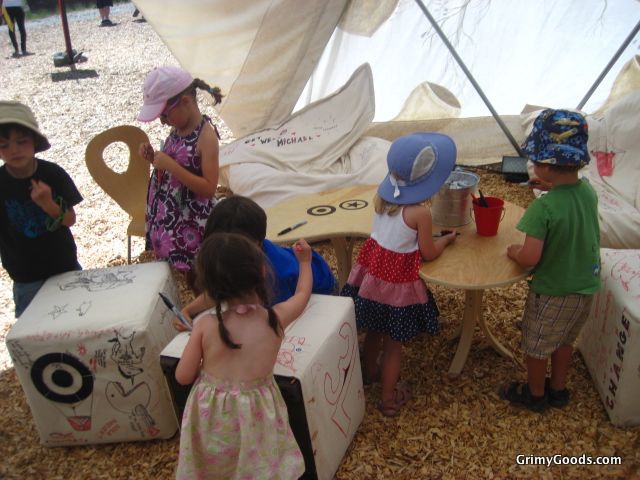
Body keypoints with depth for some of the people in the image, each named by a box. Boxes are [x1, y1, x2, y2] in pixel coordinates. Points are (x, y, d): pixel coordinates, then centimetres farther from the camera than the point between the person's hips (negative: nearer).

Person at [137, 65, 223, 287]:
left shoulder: (206, 136, -19)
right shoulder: (178, 128, 4)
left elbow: (209, 188, -23)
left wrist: (170, 165, -25)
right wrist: (154, 158, -3)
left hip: (191, 224, -8)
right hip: (169, 217, 8)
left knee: (196, 282, 7)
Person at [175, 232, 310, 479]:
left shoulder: (205, 324, -17)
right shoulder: (276, 318, -13)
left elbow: (183, 376, -9)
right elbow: (303, 293, 9)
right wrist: (305, 261, 25)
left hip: (211, 416, 0)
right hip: (254, 416, 0)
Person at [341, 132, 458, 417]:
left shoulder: (381, 196, -4)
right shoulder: (420, 212, -22)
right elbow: (429, 254, -10)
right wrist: (447, 238, 7)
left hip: (371, 270, 6)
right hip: (398, 280, -6)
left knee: (374, 331, 28)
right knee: (393, 343, 12)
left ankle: (369, 372, 51)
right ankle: (389, 399, 27)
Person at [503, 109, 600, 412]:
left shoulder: (543, 208, -31)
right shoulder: (589, 192, -10)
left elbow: (530, 258, -30)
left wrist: (514, 252, -9)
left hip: (551, 292, -6)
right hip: (585, 287, 7)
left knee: (536, 346, 18)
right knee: (564, 340, 27)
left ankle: (535, 394, 39)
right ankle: (558, 390, 46)